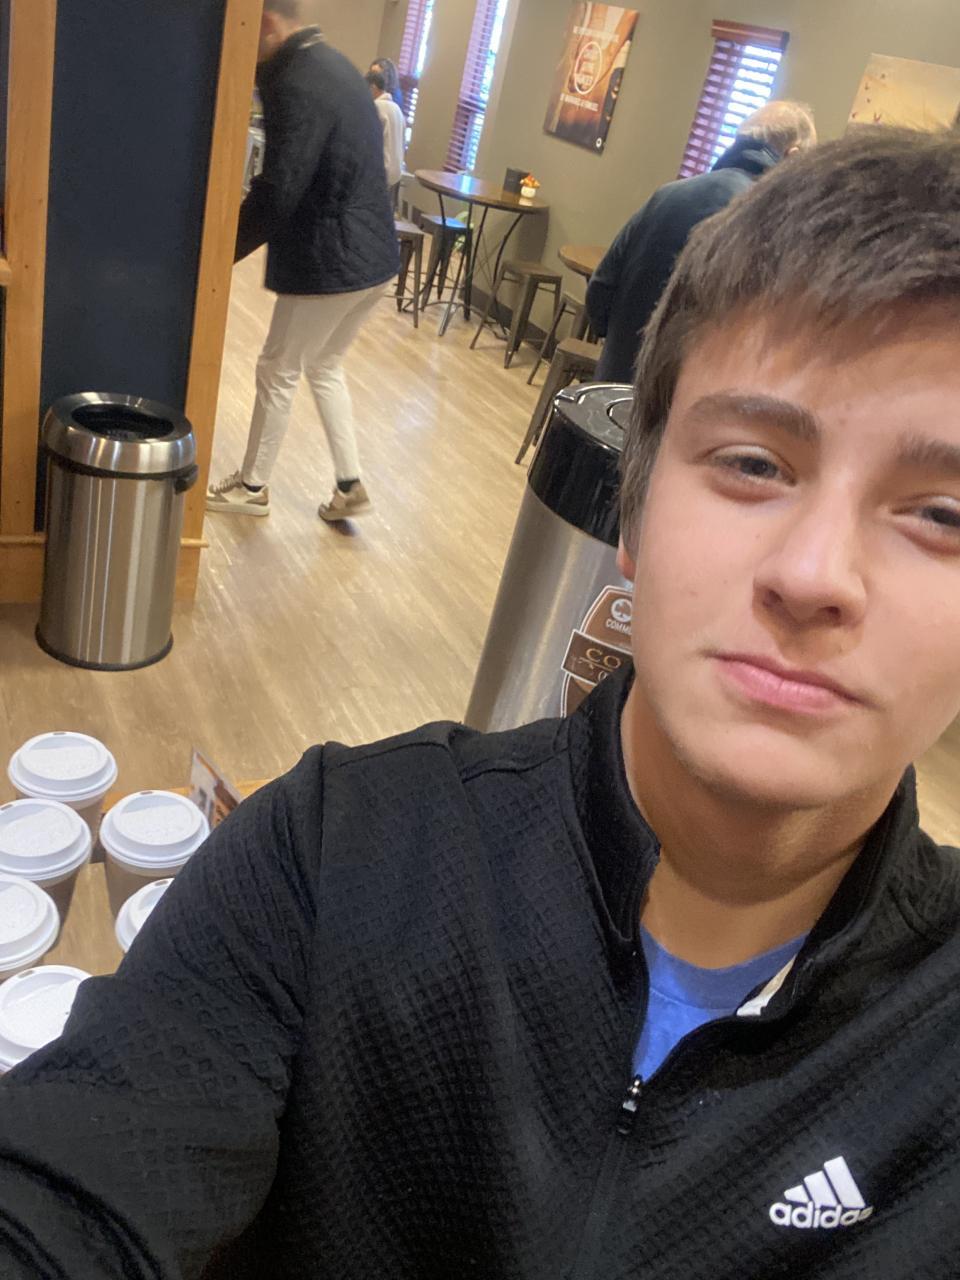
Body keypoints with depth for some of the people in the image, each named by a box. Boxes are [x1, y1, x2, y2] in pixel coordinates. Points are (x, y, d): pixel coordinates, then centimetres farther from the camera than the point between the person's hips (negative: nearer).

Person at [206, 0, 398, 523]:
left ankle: (252, 487, 23)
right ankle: (350, 485, 23)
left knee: (277, 371, 7)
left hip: (329, 260, -9)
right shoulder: (330, 64, 12)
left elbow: (277, 192, -22)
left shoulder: (298, 84, -19)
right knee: (324, 366, 22)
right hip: (370, 253, 9)